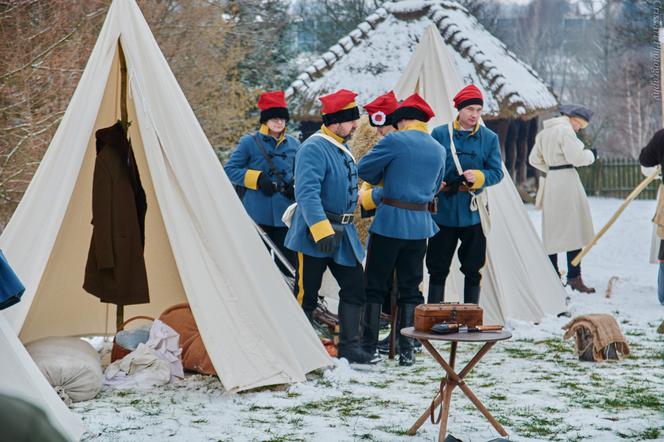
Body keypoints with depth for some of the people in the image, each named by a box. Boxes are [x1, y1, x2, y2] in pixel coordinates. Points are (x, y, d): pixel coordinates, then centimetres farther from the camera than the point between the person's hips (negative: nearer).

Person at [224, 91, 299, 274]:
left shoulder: (293, 145, 10)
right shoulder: (250, 142, -1)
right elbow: (229, 170, 0)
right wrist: (257, 178, -12)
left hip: (285, 217, 3)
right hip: (257, 216, -3)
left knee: (287, 265, 2)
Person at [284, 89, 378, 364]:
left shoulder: (342, 148, 13)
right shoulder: (314, 148, -17)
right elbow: (307, 193, -27)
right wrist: (322, 230, -34)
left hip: (343, 233, 9)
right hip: (314, 233, -9)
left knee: (354, 287, 8)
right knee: (306, 294, -2)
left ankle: (349, 347, 18)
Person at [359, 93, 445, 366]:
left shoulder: (395, 141, -10)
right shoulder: (439, 150, 9)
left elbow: (365, 170, -3)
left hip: (390, 221, -5)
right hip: (420, 224, 5)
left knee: (375, 286, 5)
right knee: (410, 288, 11)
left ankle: (369, 347, 6)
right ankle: (406, 350, 10)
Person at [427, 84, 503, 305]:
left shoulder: (489, 138, 4)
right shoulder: (439, 134, 0)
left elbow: (496, 172, 1)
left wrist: (478, 177, -18)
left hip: (473, 213, 1)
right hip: (443, 212, -1)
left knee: (473, 269, 7)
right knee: (438, 268, 6)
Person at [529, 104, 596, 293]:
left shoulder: (544, 132, 15)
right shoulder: (565, 130, -11)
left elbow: (534, 159, 20)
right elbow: (575, 156, -19)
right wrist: (591, 155, -1)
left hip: (550, 185, 8)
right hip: (567, 182, -8)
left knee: (552, 231, 10)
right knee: (573, 229, -5)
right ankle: (574, 277, -7)